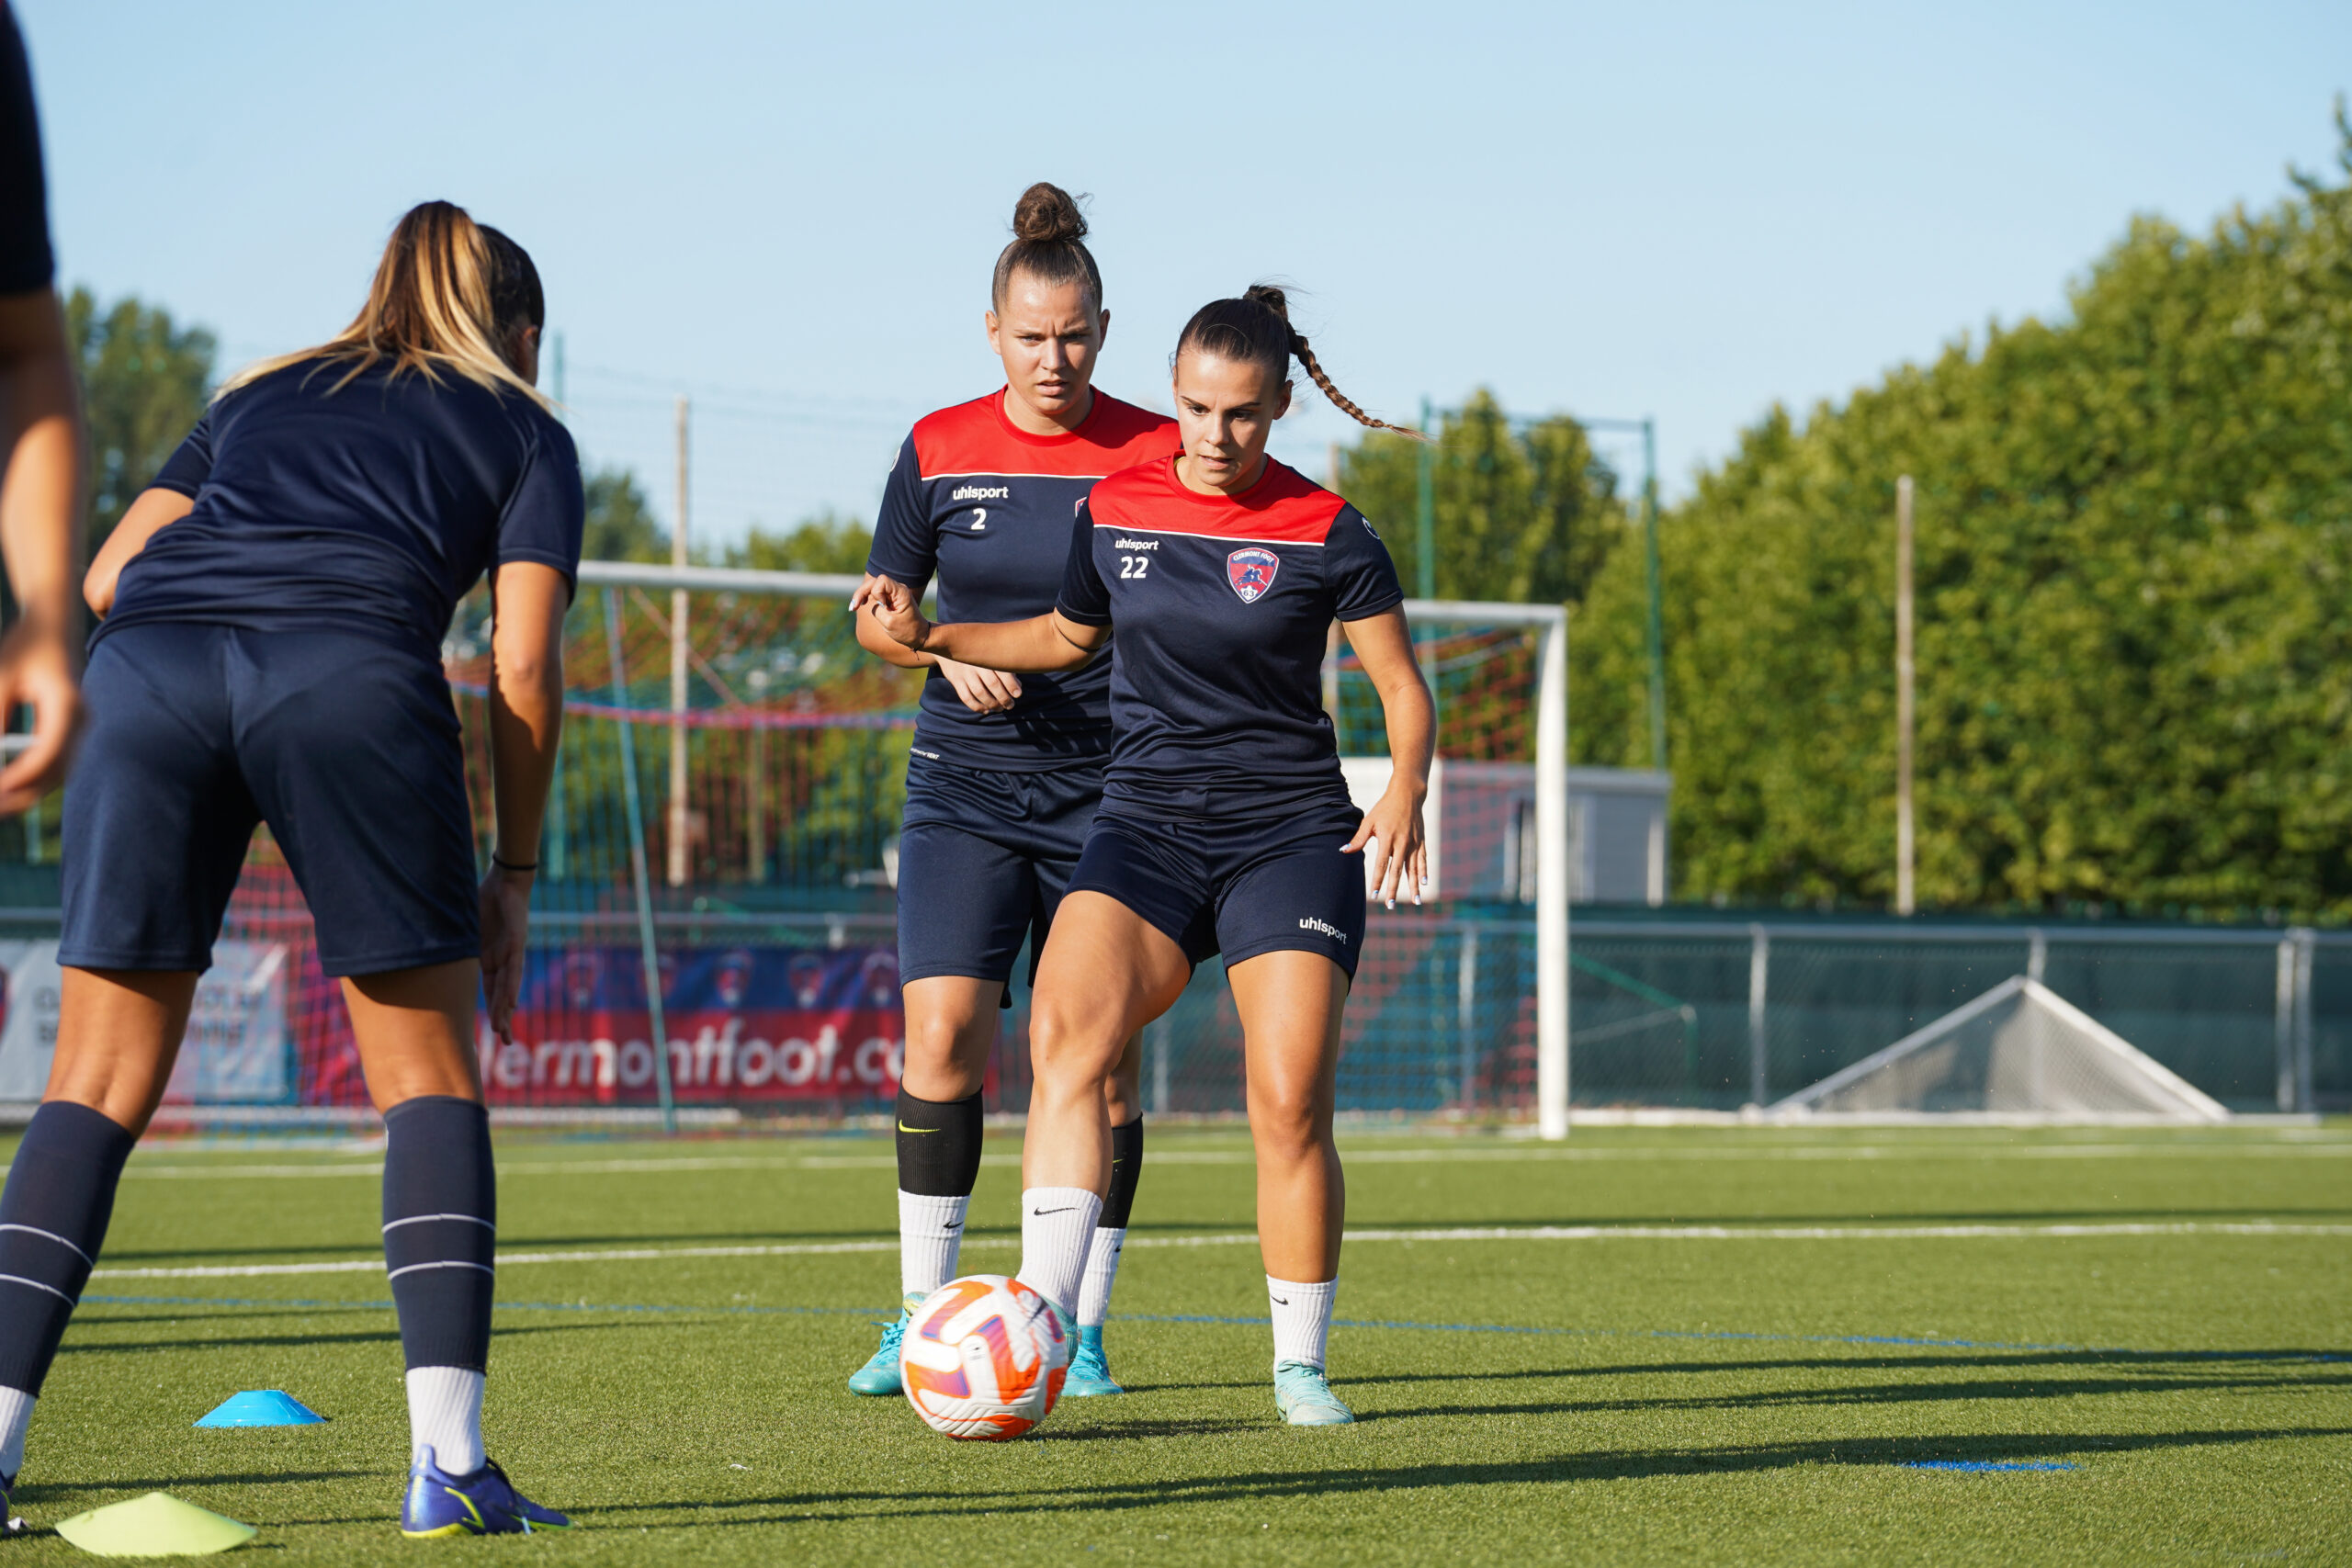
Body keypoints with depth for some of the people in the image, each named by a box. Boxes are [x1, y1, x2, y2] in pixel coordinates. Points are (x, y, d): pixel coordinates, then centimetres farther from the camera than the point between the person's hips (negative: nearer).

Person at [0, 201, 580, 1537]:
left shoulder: (261, 394, 34)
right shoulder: (524, 430, 25)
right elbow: (525, 666, 12)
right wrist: (514, 875, 19)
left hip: (148, 671, 3)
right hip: (354, 675, -3)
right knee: (431, 1075, 9)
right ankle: (450, 1462, 0)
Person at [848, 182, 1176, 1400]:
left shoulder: (1157, 454, -2)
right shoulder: (938, 450, 3)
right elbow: (877, 616, 11)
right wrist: (946, 652, -9)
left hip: (1110, 789, -1)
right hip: (965, 783, 1)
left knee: (1103, 1057, -2)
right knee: (941, 1036, -12)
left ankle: (1082, 1331, 9)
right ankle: (923, 1318, -1)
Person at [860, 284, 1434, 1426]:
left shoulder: (1326, 535, -4)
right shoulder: (1114, 508, 5)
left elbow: (1403, 687, 2)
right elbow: (1070, 634, 23)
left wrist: (1405, 792, -16)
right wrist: (933, 638, 11)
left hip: (1291, 836, -2)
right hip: (1145, 826, 2)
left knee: (1289, 1105, -12)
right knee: (1065, 1030, -24)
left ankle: (1300, 1364, 6)